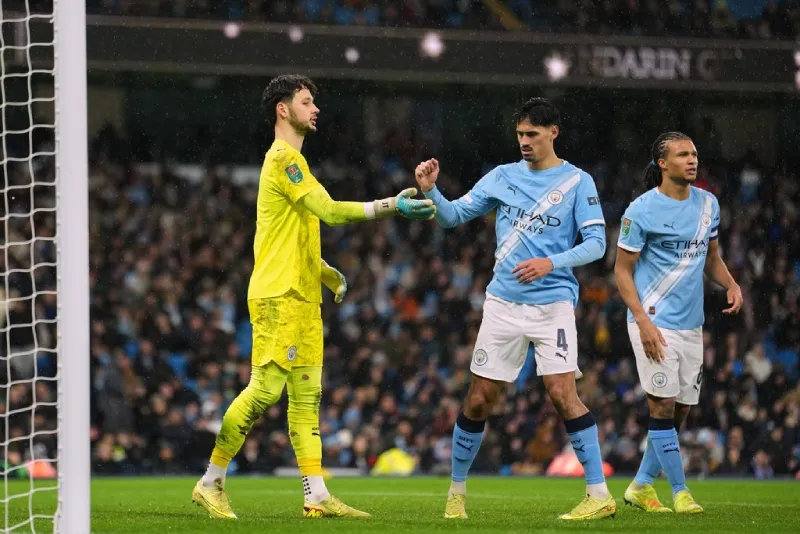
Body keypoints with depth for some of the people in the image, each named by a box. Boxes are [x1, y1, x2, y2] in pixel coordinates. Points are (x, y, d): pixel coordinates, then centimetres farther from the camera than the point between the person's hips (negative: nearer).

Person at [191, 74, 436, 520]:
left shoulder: (292, 161, 21)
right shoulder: (283, 158, -11)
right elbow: (330, 211, -20)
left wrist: (328, 273, 15)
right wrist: (393, 207, -19)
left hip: (303, 297, 10)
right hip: (279, 296, -10)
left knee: (307, 395, 5)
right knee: (266, 388, -11)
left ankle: (317, 495, 2)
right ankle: (211, 482, -3)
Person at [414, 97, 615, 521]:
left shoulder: (577, 182, -1)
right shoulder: (502, 177, 8)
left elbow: (596, 243, -6)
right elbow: (452, 216, 10)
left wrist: (551, 263, -21)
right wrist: (430, 190, -10)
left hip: (553, 304, -3)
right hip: (503, 304, 3)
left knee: (562, 392, -14)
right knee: (479, 398, 4)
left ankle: (599, 494, -11)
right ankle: (456, 490, 18)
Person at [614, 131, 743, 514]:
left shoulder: (707, 204, 9)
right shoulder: (642, 210, -9)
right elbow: (622, 270, -6)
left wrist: (731, 284, 0)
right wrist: (643, 321, -17)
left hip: (691, 324, 6)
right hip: (654, 321, -6)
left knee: (680, 411, 7)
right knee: (663, 407, -9)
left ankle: (641, 486, 19)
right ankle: (680, 492, -1)